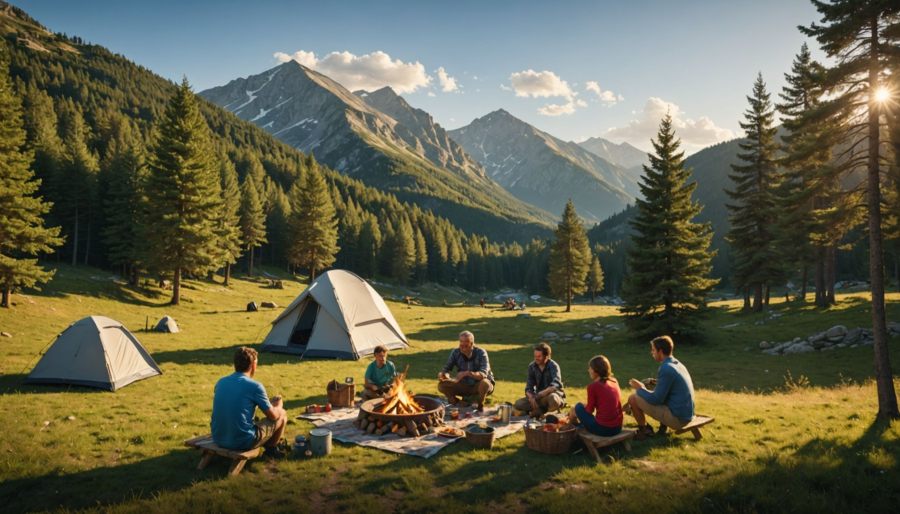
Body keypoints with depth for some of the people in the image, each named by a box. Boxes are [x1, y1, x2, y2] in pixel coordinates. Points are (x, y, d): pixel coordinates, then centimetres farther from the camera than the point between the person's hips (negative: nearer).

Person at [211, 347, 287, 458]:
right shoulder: (255, 386, -14)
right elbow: (273, 416, -4)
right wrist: (279, 405, 19)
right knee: (282, 414, 13)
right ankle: (271, 449, 29)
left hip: (218, 439, 6)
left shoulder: (221, 381, 3)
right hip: (242, 442, -6)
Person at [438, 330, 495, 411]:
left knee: (484, 383, -39)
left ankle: (480, 405, -7)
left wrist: (468, 373, -54)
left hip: (478, 386, -3)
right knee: (442, 385, -18)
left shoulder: (481, 353, -23)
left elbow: (483, 374, -35)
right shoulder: (456, 352, -11)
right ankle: (462, 403, 1)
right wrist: (444, 375, -38)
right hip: (465, 385, 3)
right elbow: (447, 368, -13)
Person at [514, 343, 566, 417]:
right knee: (518, 403, -18)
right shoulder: (532, 366, -2)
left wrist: (537, 396, -38)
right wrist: (532, 397, -27)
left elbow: (554, 386, -31)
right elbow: (528, 388, -3)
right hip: (539, 397, 5)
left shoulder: (553, 366, -16)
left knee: (552, 398, -41)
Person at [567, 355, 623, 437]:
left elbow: (589, 410, -1)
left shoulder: (593, 386, -11)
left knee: (578, 407, 15)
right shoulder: (615, 382, 7)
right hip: (618, 428, 6)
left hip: (602, 429, -6)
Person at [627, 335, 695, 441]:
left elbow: (656, 400, -17)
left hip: (677, 418, -9)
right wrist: (644, 387, 12)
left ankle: (645, 431, 10)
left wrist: (640, 388, -1)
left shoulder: (666, 369, -20)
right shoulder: (678, 364, 8)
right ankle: (663, 425, 18)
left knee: (633, 399, -8)